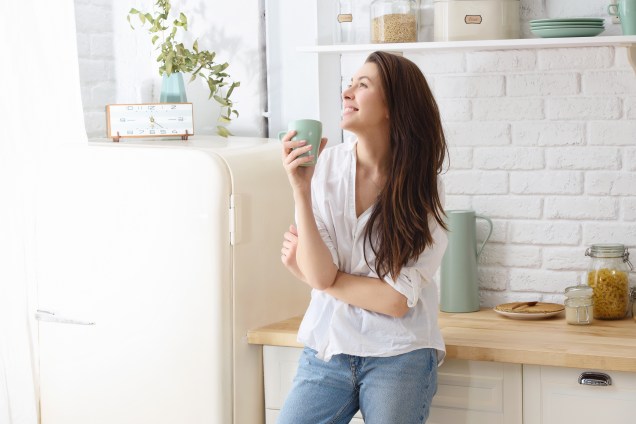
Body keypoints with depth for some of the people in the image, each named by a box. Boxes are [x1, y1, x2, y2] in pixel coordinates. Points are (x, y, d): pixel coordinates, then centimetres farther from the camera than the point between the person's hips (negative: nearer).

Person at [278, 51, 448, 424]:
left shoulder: (423, 188, -7)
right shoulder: (326, 165, -5)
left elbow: (396, 301, -12)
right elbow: (320, 275, -11)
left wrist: (315, 273, -9)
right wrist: (301, 191, -20)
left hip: (398, 358, -1)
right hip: (327, 349, 1)